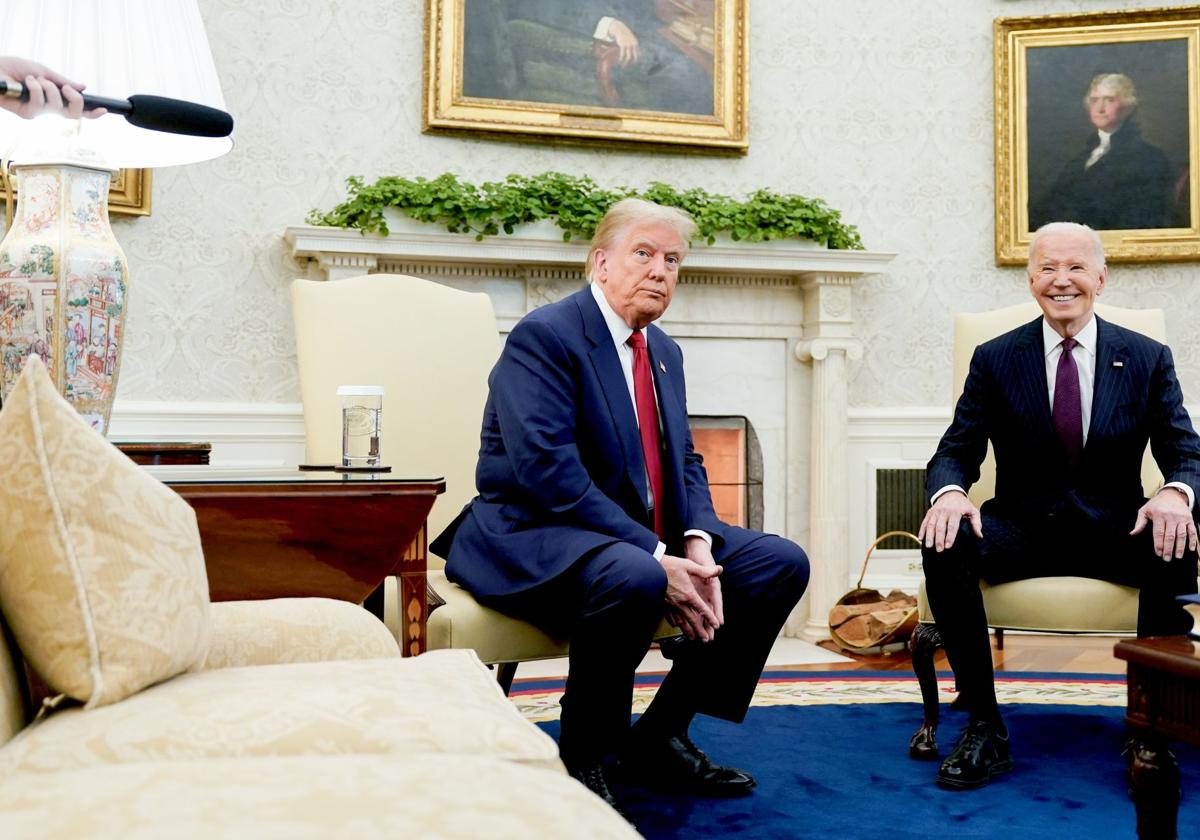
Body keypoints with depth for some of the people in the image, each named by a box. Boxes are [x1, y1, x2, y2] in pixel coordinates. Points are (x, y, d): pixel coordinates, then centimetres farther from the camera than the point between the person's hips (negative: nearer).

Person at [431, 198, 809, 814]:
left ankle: (659, 736, 5)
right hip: (535, 535, -9)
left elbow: (685, 463, 13)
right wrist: (657, 560, -27)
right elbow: (548, 470, -24)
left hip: (650, 536, 9)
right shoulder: (543, 336, -14)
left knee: (783, 564, -1)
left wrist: (698, 544, -9)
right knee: (633, 579, -39)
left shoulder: (664, 352, 14)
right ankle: (584, 759, -13)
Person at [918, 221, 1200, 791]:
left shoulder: (1148, 359, 6)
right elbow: (955, 453, 0)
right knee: (944, 545, -30)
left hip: (1115, 529, 0)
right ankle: (984, 727, -23)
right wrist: (949, 491, -26)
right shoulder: (995, 359, 4)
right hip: (1021, 526, 0)